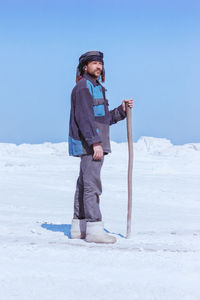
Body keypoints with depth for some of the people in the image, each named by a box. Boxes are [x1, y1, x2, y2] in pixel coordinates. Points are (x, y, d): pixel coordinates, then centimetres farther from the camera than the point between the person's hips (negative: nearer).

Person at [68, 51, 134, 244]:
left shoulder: (97, 88, 22)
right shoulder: (83, 87, -10)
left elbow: (105, 119, 23)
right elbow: (84, 117, -20)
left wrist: (122, 110, 9)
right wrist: (95, 142, -26)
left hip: (95, 144, 10)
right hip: (89, 144, -10)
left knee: (84, 184, 11)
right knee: (91, 184, -13)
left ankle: (79, 227, 16)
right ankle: (94, 229, -15)